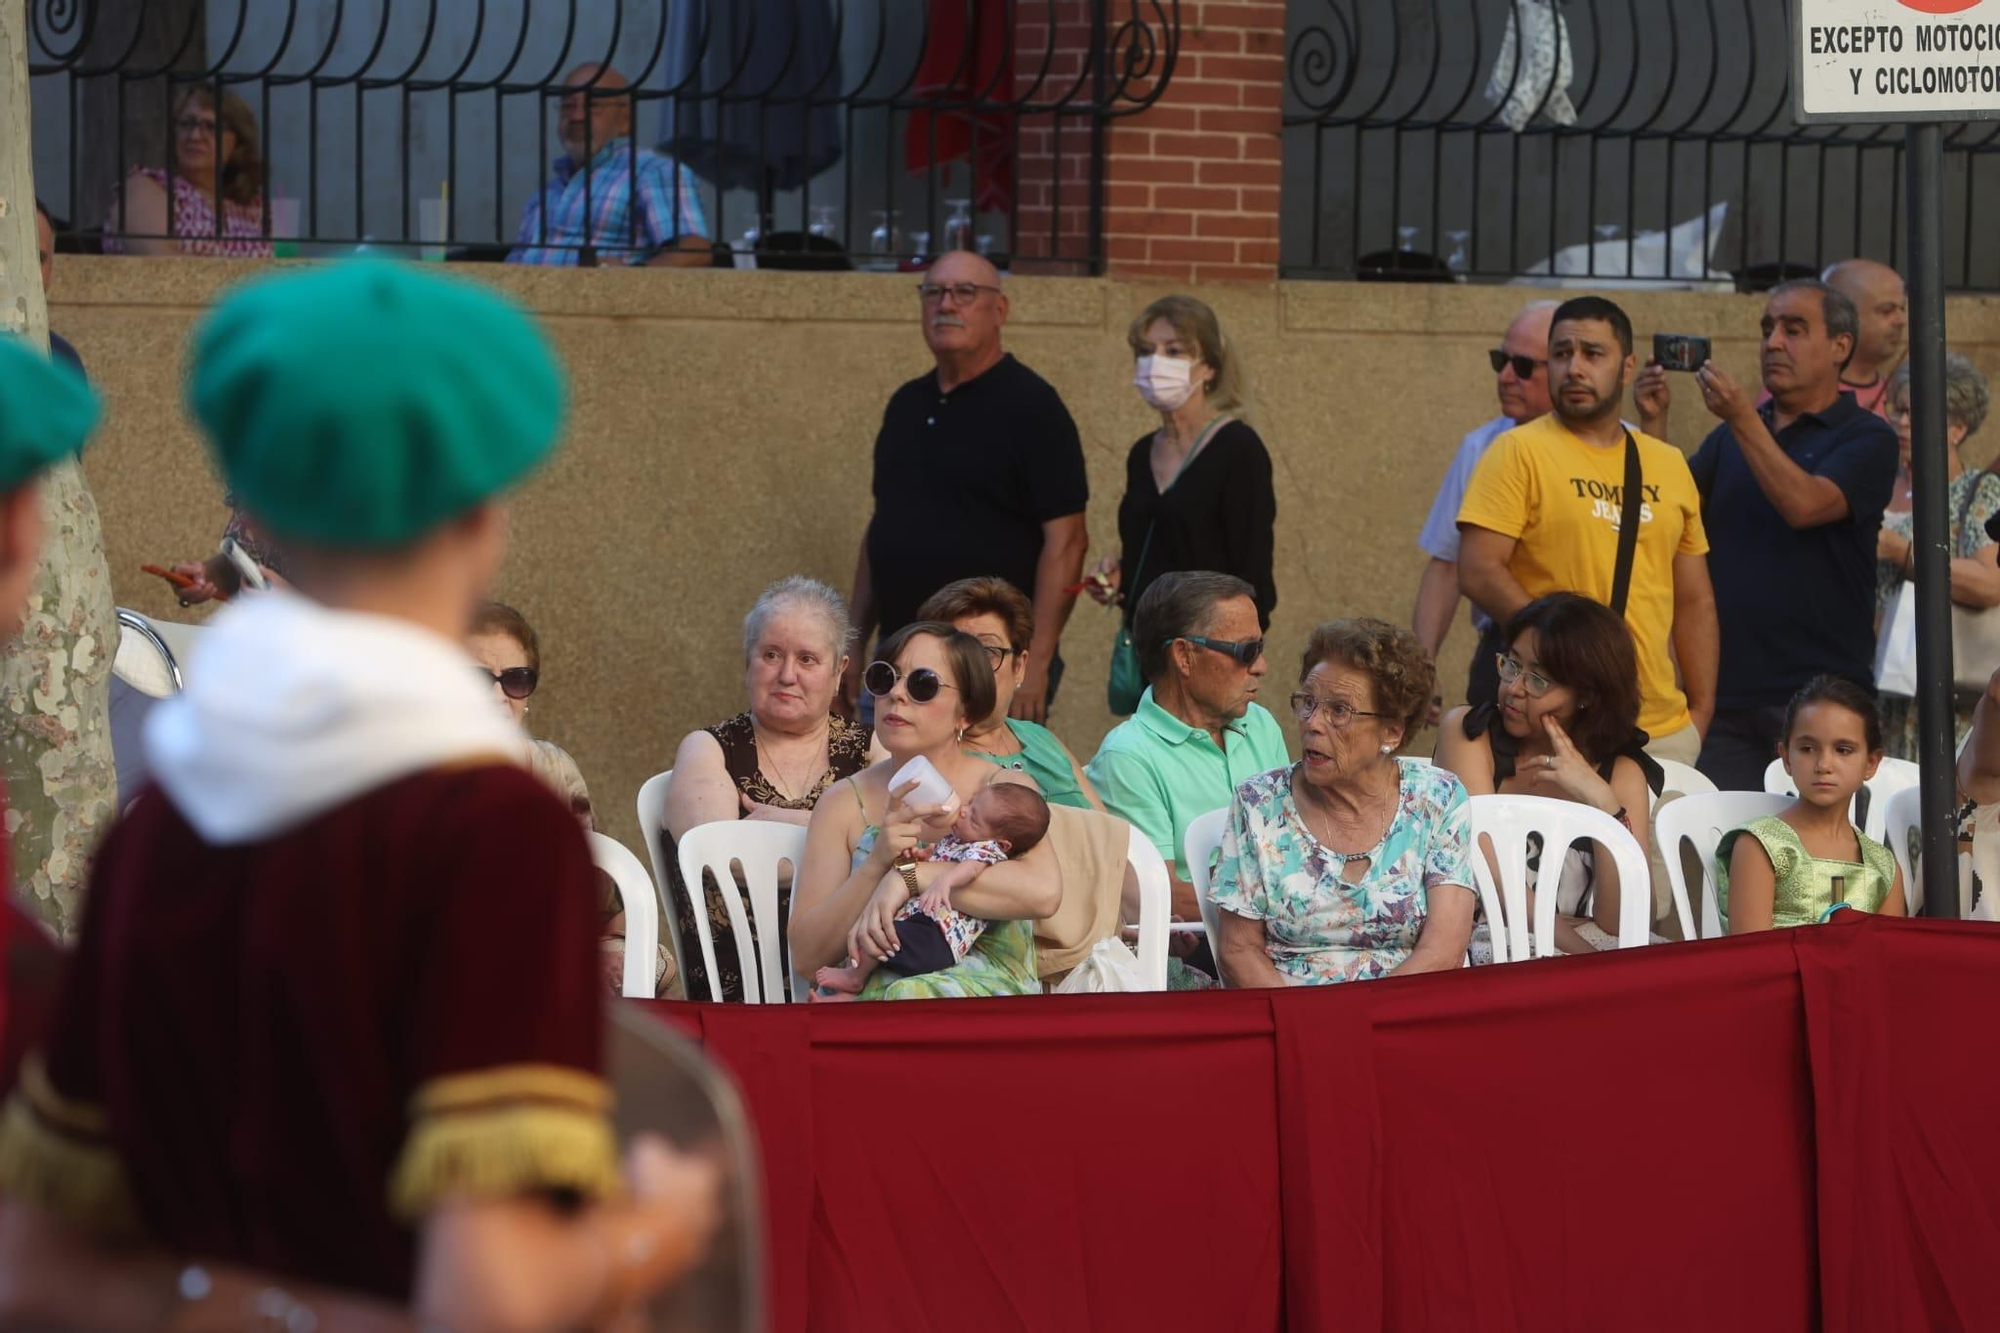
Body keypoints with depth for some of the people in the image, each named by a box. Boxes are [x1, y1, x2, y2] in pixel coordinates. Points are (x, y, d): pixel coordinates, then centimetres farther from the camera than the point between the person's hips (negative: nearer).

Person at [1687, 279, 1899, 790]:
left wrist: (1742, 419, -19)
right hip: (1725, 690, 5)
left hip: (1820, 692, -5)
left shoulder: (1866, 438, -1)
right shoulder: (1732, 434, 17)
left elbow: (1804, 505, -17)